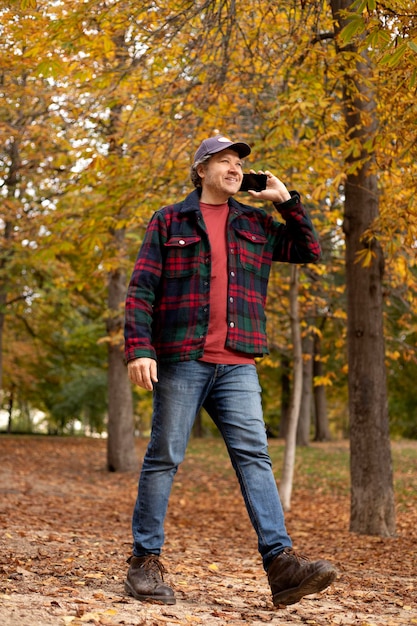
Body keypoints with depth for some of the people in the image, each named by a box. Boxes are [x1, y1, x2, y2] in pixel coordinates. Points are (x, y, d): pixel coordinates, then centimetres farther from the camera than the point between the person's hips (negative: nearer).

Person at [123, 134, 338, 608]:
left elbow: (309, 252, 20)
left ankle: (281, 562, -12)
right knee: (164, 458, 1)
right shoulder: (169, 222, 6)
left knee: (254, 456, -6)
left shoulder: (256, 225, 18)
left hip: (237, 364, 3)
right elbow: (141, 289, 0)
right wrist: (138, 347, -12)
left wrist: (286, 200, 13)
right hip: (180, 360, -3)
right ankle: (145, 562, 10)